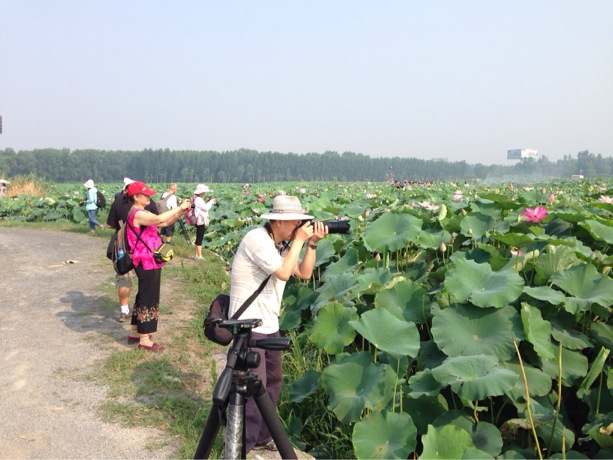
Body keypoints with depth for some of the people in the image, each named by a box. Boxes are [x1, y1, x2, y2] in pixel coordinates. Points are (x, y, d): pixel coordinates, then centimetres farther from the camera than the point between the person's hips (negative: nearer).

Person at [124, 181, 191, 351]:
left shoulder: (142, 213, 13)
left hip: (150, 262, 10)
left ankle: (134, 333, 29)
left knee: (144, 297, 18)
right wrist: (179, 207, -24)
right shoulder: (137, 214, -19)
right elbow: (159, 219, -34)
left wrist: (180, 212, -2)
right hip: (146, 263, -10)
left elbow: (165, 223, 12)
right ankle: (145, 339, 6)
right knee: (149, 299, -3)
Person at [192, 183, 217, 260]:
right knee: (200, 238, -5)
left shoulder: (197, 199, 13)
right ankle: (199, 256, -1)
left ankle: (197, 254, 22)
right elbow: (205, 208, -21)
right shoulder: (198, 199, -18)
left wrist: (211, 202, 8)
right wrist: (211, 202, -7)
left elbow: (203, 207, 18)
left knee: (199, 238, 15)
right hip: (201, 222, -11)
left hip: (200, 221, 11)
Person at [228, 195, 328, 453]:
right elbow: (283, 272, -26)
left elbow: (304, 273, 7)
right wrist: (299, 240, -16)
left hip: (269, 324, 9)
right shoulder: (257, 238, -18)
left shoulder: (283, 243, 8)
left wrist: (312, 243, -4)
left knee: (272, 382, 15)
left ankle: (261, 437, 29)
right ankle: (241, 447, 6)